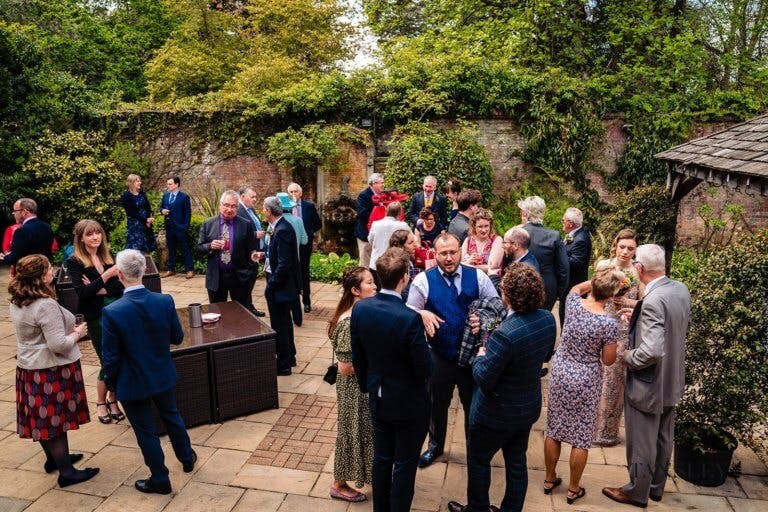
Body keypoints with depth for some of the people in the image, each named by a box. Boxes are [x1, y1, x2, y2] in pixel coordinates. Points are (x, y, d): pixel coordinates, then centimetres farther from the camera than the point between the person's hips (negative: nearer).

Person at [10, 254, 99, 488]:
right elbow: (58, 345, -27)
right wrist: (77, 333, -9)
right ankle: (66, 472, 14)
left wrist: (69, 328, 13)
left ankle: (53, 459, 39)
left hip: (29, 369, 9)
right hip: (51, 371, -9)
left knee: (42, 419, 21)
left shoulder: (16, 303, 5)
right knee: (56, 420, 2)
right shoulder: (46, 305, -25)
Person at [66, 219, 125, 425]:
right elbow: (83, 293, -16)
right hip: (96, 318, -4)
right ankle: (101, 403, 25)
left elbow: (121, 287, -1)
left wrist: (100, 289, -15)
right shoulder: (74, 262, -5)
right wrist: (106, 276, -22)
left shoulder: (109, 257, 6)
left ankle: (113, 400, 25)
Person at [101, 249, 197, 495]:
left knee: (146, 431, 14)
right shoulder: (165, 301, -17)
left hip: (132, 383, -3)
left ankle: (160, 480, 29)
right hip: (164, 376, 4)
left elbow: (110, 357, -15)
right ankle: (187, 458, 46)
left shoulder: (112, 312, -24)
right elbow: (177, 338, -3)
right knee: (171, 416, 26)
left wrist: (111, 382, 2)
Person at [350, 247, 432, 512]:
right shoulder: (410, 319, -30)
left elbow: (357, 357, 0)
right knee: (404, 465, 14)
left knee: (381, 458, 23)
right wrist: (425, 348, -1)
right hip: (409, 403, -5)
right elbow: (424, 369, -22)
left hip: (378, 399, 6)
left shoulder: (360, 308, -12)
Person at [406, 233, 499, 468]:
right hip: (439, 356, 0)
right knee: (437, 404, 19)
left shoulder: (478, 277, -6)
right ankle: (435, 445, 45)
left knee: (474, 403, 19)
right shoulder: (423, 280, -9)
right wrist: (422, 314, -29)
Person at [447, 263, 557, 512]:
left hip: (497, 414, -6)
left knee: (478, 460, 19)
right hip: (529, 407, 7)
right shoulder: (548, 319, -12)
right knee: (517, 462, 24)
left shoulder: (504, 334, -36)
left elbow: (483, 379, -27)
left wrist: (480, 356, -9)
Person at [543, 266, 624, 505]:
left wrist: (599, 280, 12)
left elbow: (575, 287, 15)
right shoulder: (609, 324, -23)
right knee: (581, 437, 13)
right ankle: (573, 490, 27)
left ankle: (549, 479, 34)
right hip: (586, 381, -4)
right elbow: (608, 360, -9)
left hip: (560, 373, 4)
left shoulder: (573, 302, -11)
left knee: (554, 429, 18)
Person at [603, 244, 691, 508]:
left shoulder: (652, 302, -31)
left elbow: (652, 351, -35)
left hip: (648, 385, -9)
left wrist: (627, 356, -16)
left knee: (641, 443, 12)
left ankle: (638, 492, 31)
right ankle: (656, 486, 43)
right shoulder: (681, 290, -4)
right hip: (673, 380, 9)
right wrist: (635, 320, 7)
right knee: (663, 439, 24)